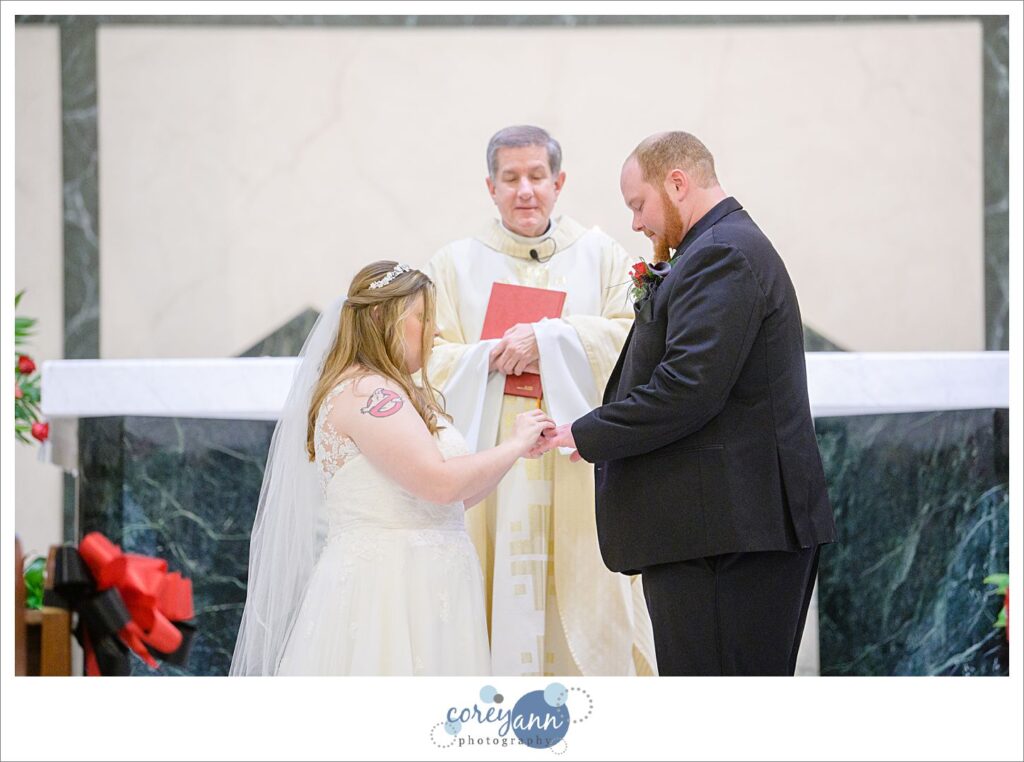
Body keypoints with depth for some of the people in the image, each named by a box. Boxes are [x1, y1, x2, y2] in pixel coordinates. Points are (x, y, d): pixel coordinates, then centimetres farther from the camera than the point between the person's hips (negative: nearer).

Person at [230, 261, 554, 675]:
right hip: (384, 590, -10)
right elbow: (440, 483, -20)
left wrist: (519, 447, 12)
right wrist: (515, 444, -7)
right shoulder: (364, 391, -13)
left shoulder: (389, 392, 18)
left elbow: (449, 500, 19)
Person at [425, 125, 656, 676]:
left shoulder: (600, 256, 11)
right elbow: (433, 361, 3)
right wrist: (494, 357, -14)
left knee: (588, 608, -4)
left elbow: (633, 339, -2)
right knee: (498, 606, -5)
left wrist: (549, 337, -13)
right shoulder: (455, 264, 12)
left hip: (578, 471, 0)